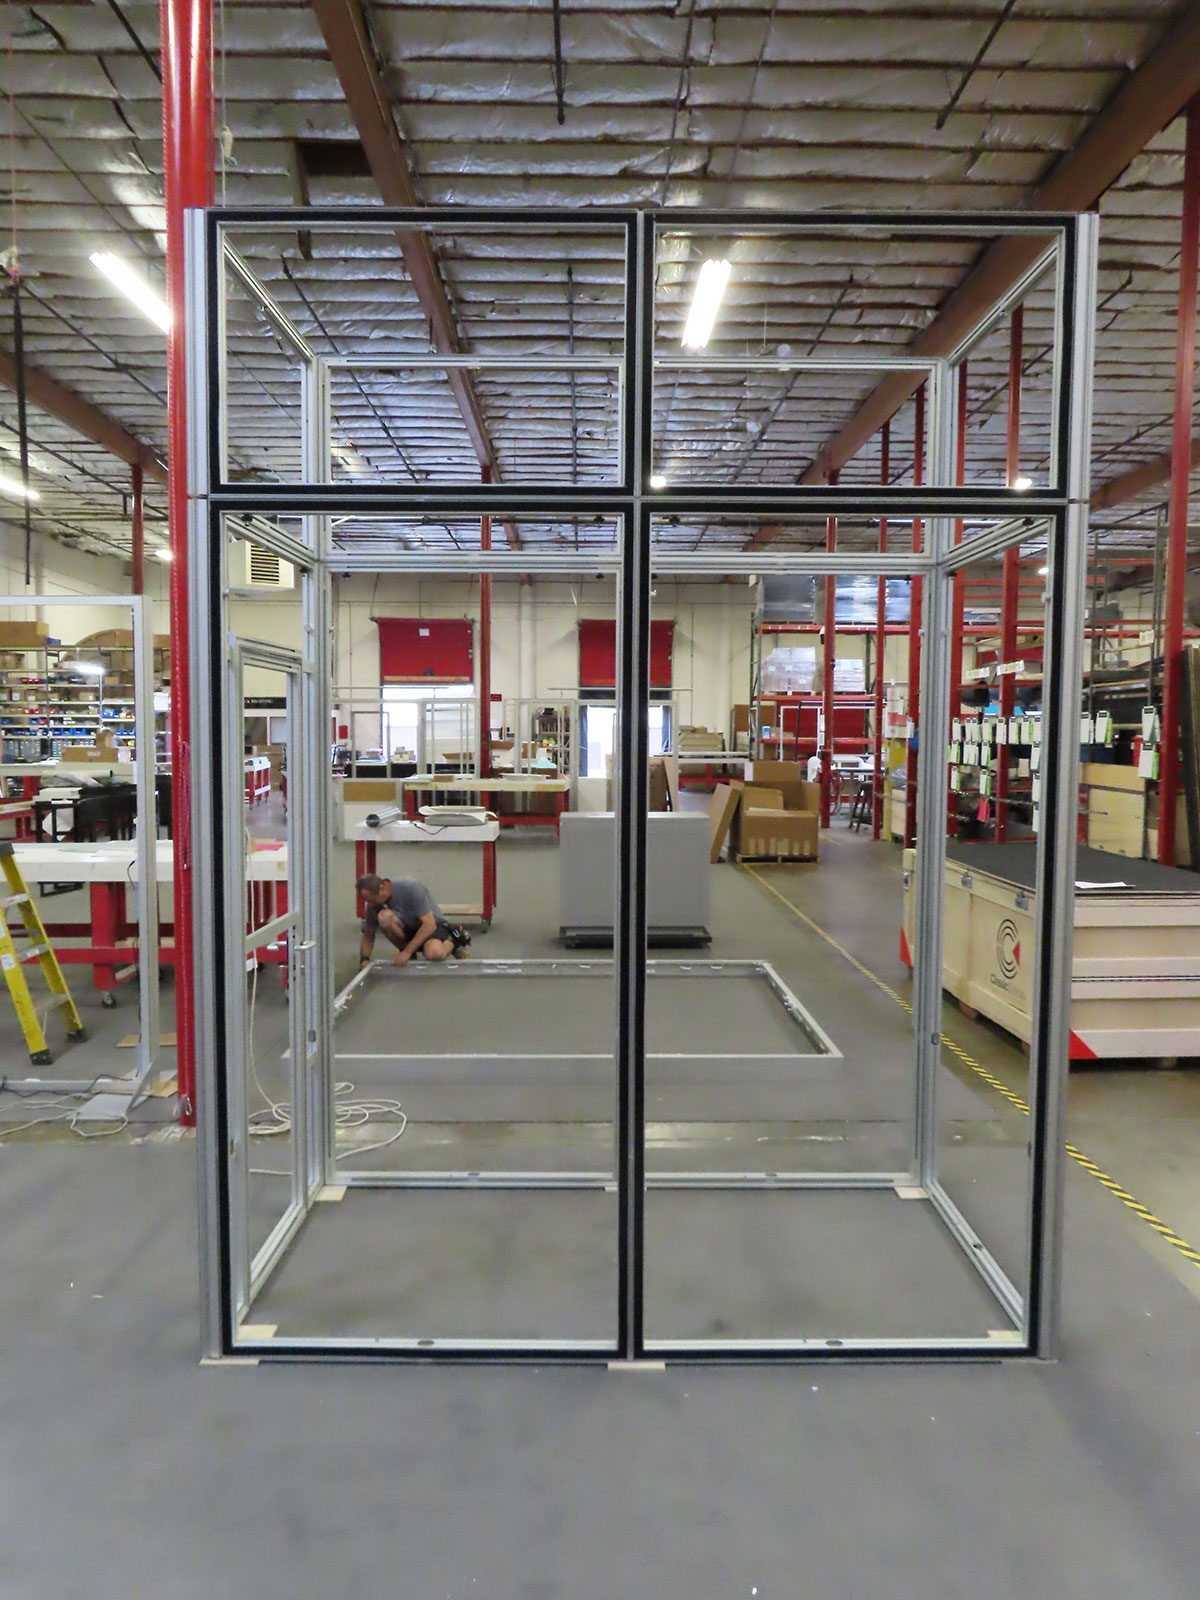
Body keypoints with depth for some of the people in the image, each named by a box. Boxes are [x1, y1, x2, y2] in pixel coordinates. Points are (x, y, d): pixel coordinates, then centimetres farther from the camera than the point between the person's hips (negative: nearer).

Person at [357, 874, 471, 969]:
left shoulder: (410, 888, -29)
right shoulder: (373, 904, -12)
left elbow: (429, 924, -30)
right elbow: (368, 935, -1)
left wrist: (407, 952, -32)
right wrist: (364, 959, -19)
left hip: (432, 924, -5)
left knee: (434, 953, -39)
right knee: (384, 917, -29)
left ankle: (454, 941, -4)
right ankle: (404, 948, -2)